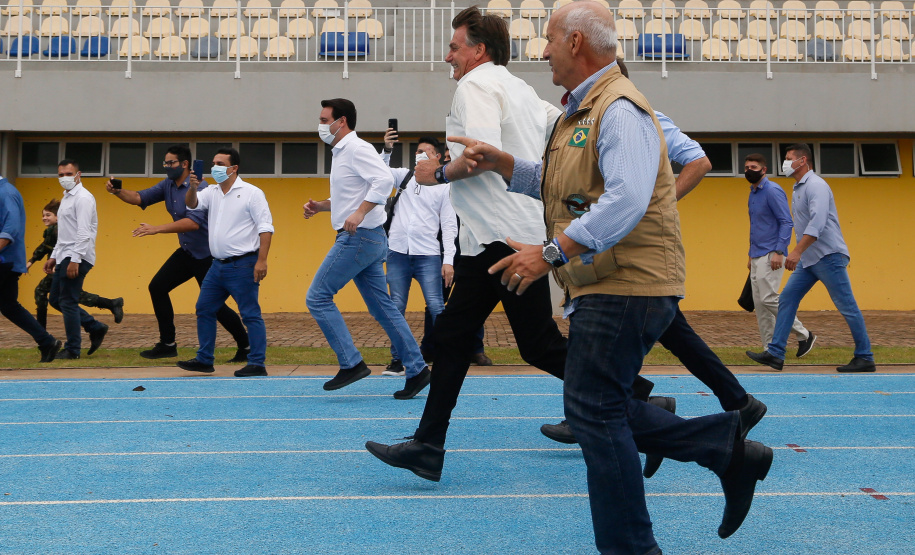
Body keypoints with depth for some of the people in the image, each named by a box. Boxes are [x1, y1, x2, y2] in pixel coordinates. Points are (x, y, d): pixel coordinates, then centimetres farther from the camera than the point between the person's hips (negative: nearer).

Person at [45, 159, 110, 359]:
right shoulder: (66, 198, 20)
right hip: (65, 257, 10)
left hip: (77, 257, -10)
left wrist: (75, 260, -25)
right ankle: (96, 328, 17)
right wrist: (54, 256, 22)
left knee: (68, 302, -7)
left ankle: (72, 350, 1)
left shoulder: (83, 198, -11)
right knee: (55, 299, 11)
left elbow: (84, 232, -20)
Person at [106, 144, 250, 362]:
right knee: (157, 287, 6)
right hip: (186, 251, 9)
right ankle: (167, 344, 13)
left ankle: (246, 346, 8)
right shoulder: (167, 185, 6)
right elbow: (139, 198, 2)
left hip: (206, 253, -9)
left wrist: (193, 190, -53)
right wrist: (117, 191, -14)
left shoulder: (199, 187, -19)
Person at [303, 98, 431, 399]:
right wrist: (321, 205, 13)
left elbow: (385, 180, -26)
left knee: (317, 297, -5)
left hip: (359, 238, -10)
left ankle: (351, 364, -4)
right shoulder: (341, 152, 19)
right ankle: (417, 369, 11)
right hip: (367, 240, 10)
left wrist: (359, 213, -31)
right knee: (382, 307, 9)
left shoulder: (356, 149, -12)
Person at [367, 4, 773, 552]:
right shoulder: (583, 110, 19)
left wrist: (550, 252, -28)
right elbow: (554, 183, 29)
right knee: (600, 409, 14)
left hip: (625, 287, -11)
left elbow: (626, 202, -28)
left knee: (595, 411, -5)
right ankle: (727, 447, 18)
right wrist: (499, 162, 17)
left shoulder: (620, 110, -15)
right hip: (605, 287, 11)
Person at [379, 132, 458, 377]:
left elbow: (449, 225, 1)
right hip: (398, 252, 3)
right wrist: (387, 150, -14)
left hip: (428, 255, -2)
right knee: (396, 307, 4)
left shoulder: (444, 187, 6)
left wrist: (448, 260, -8)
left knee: (436, 307, -8)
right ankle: (398, 360, 12)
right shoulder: (404, 175, 14)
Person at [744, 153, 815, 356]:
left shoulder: (773, 191, -9)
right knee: (759, 303, 5)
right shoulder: (753, 194, 18)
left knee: (768, 299, -15)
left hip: (770, 255, -9)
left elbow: (786, 222, -14)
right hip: (757, 256, 9)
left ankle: (804, 335, -1)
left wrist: (778, 251, -22)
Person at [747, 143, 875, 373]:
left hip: (828, 256, -10)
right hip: (808, 259, 10)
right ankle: (775, 354, 2)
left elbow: (818, 222, -27)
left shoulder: (816, 186, -14)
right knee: (786, 300, 3)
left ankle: (865, 358, 6)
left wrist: (797, 251, -34)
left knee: (847, 306, -2)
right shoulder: (798, 189, 16)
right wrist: (799, 253, 16)